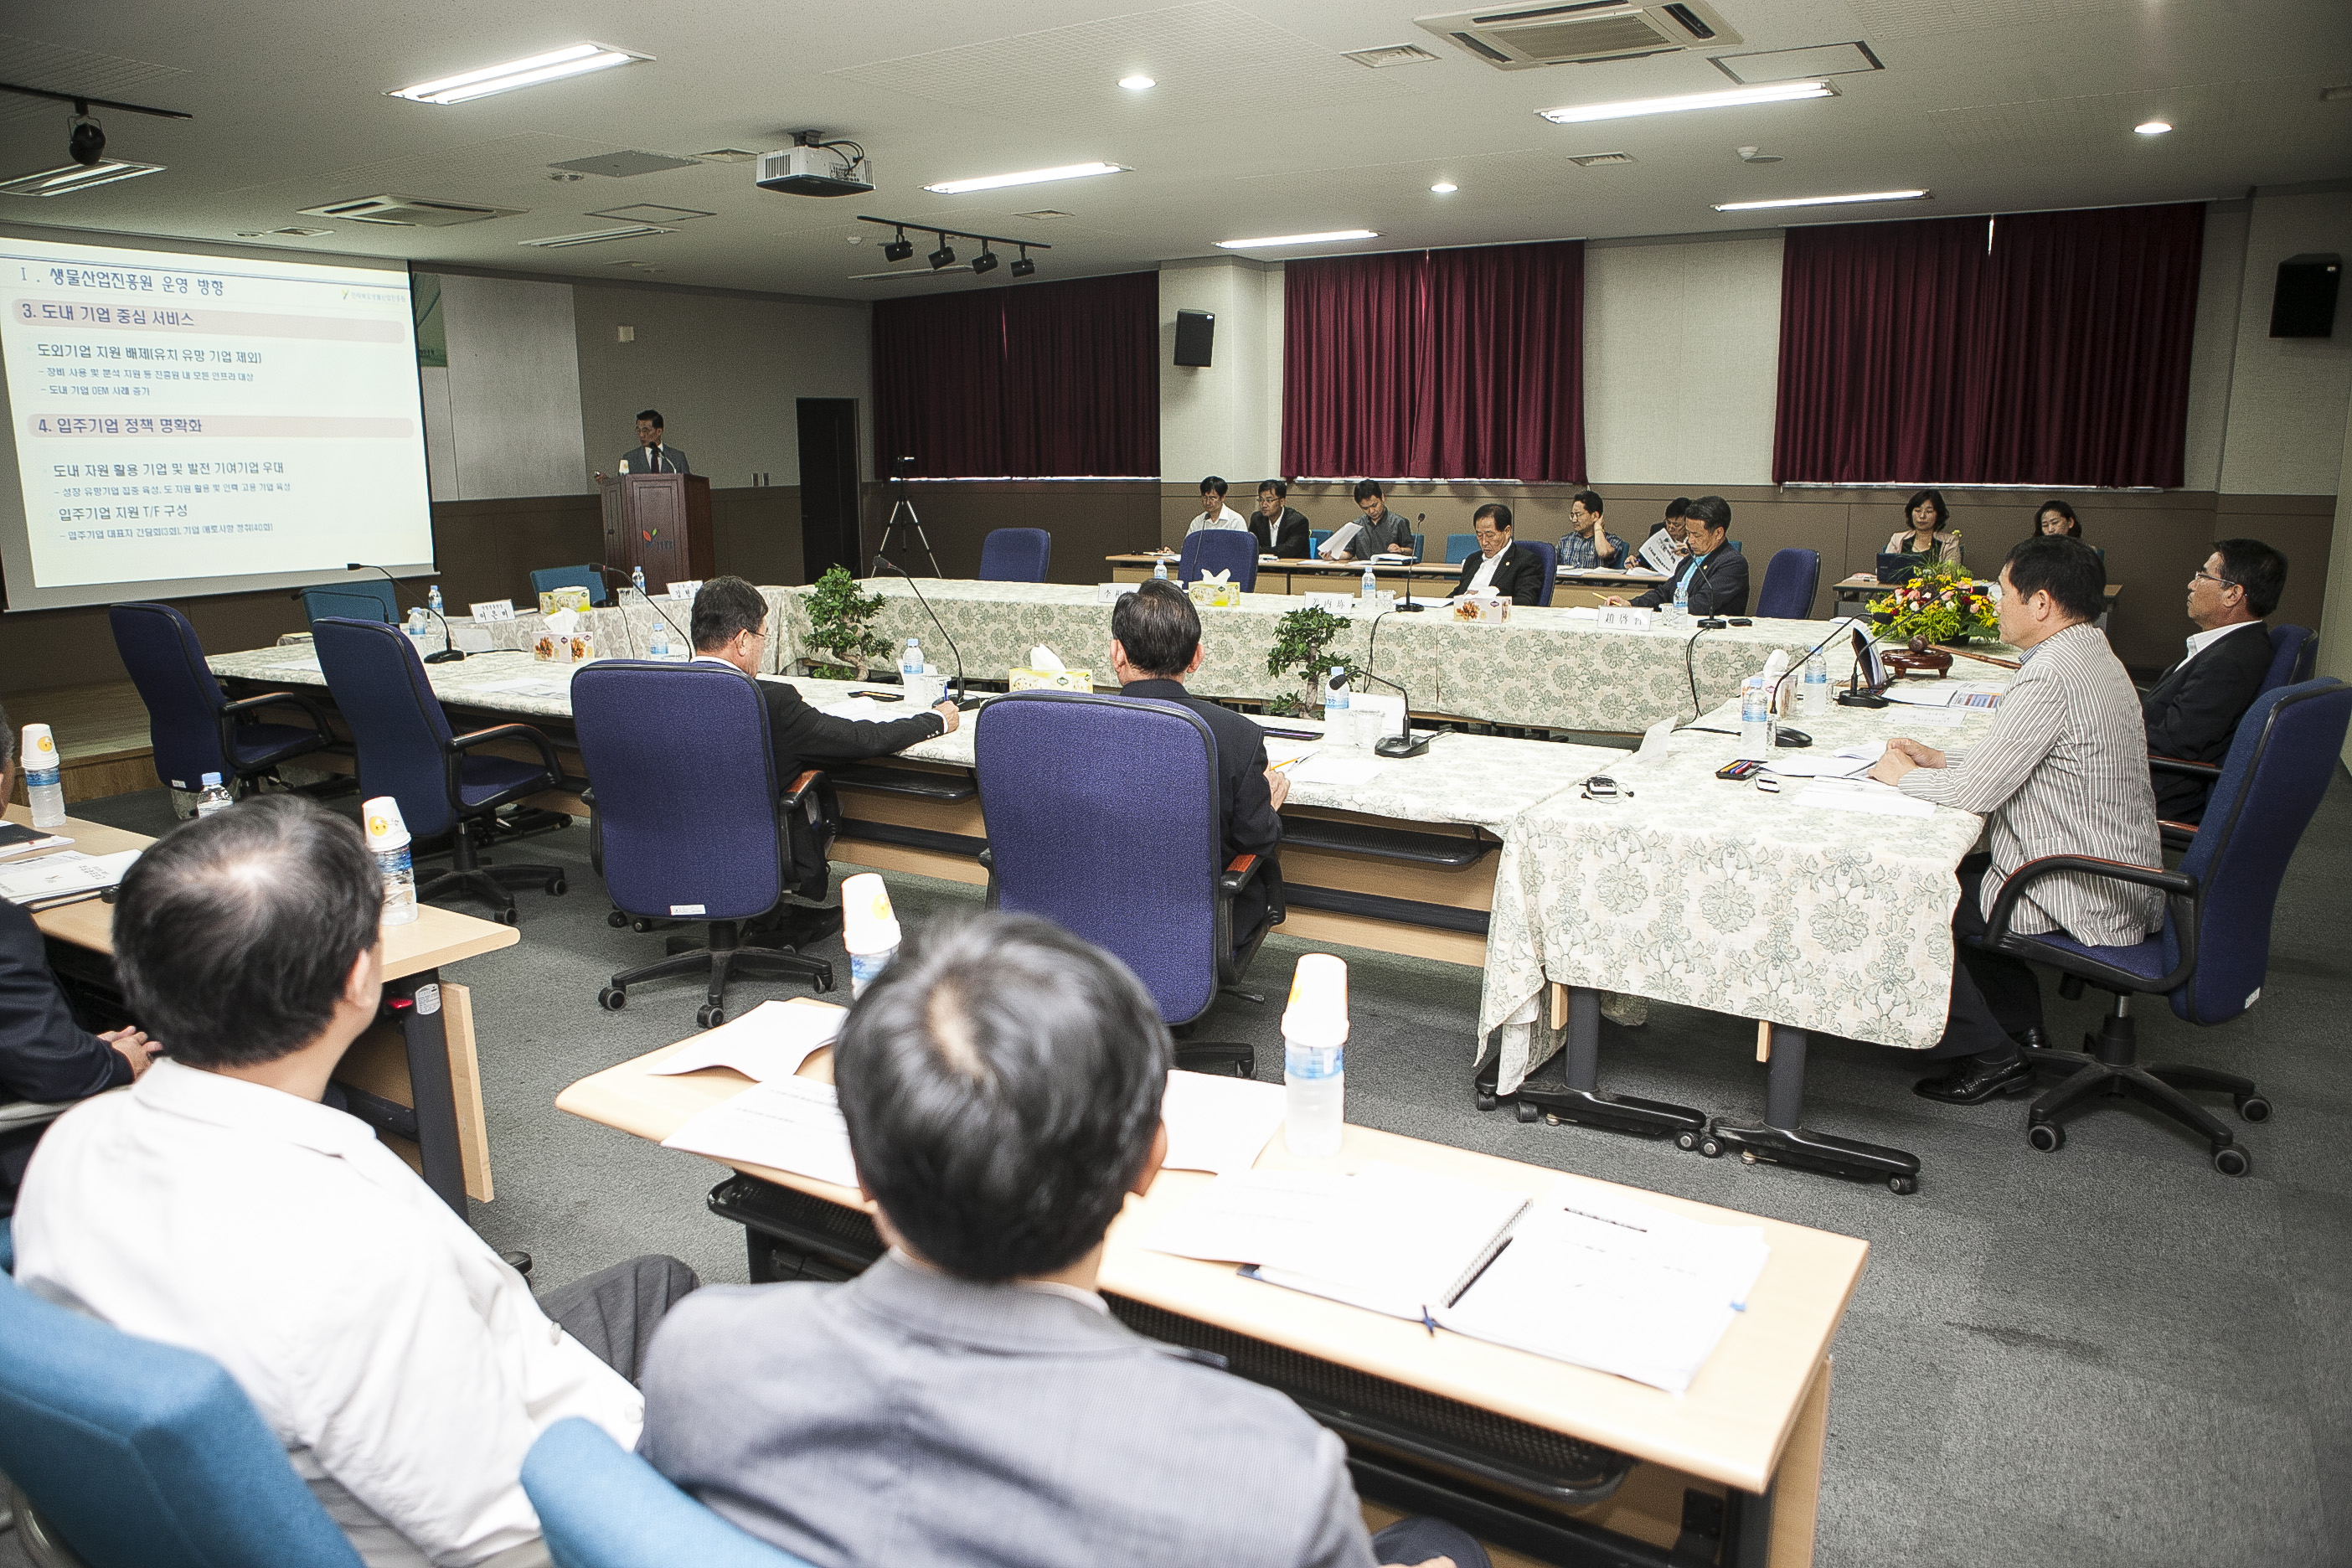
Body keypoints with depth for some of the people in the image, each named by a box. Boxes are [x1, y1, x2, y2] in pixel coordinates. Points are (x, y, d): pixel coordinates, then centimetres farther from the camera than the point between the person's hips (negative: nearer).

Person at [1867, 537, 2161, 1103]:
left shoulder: (2051, 676, -24)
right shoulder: (2094, 656, 9)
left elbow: (1976, 791, -24)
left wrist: (1904, 776, -6)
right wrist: (1941, 759, 11)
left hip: (2081, 901, -10)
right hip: (2122, 881, 10)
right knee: (1959, 872, 26)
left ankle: (1990, 1054, 9)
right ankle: (2019, 1028, 28)